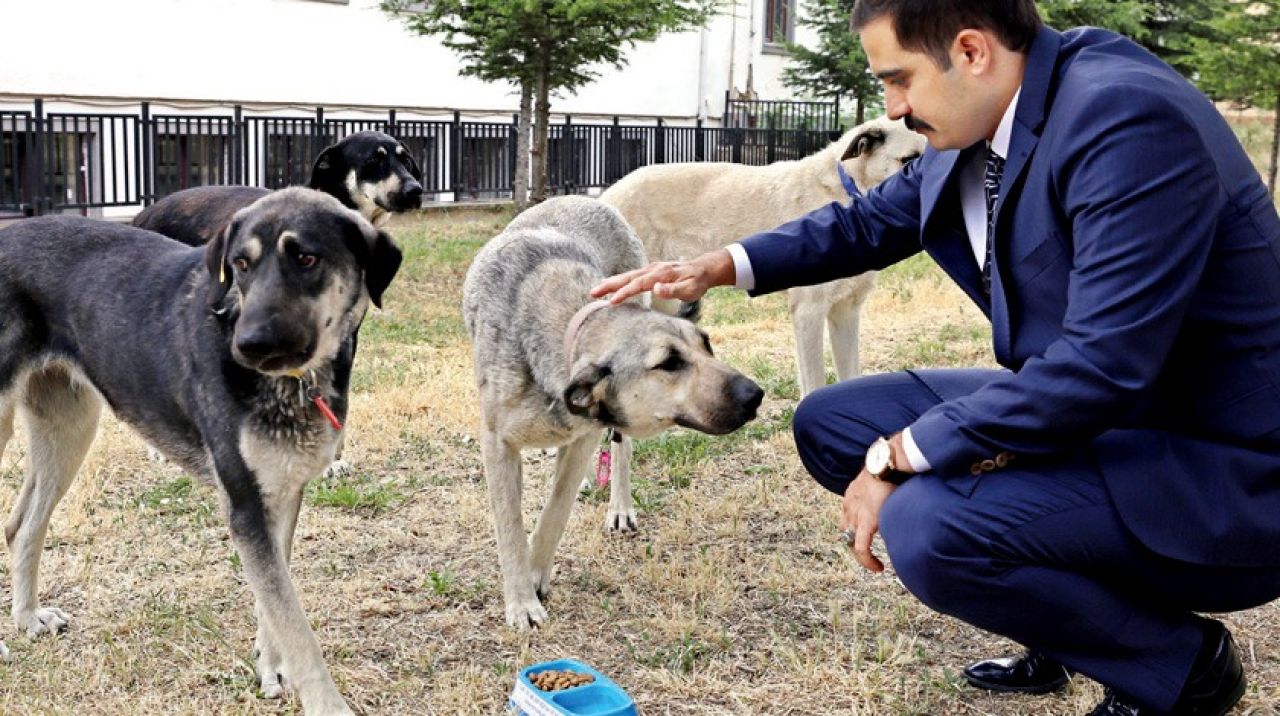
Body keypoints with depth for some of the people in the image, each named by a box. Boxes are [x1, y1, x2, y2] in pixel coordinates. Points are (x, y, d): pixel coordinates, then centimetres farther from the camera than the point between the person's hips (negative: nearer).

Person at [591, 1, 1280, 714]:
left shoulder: (1129, 119, -26)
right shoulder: (979, 127, 0)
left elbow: (1104, 364, -31)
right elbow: (870, 222, 17)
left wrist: (899, 457, -23)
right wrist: (718, 267, 4)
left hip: (1216, 466, -9)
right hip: (1086, 407, 9)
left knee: (927, 526, -30)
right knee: (830, 422, 7)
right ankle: (1065, 608, 15)